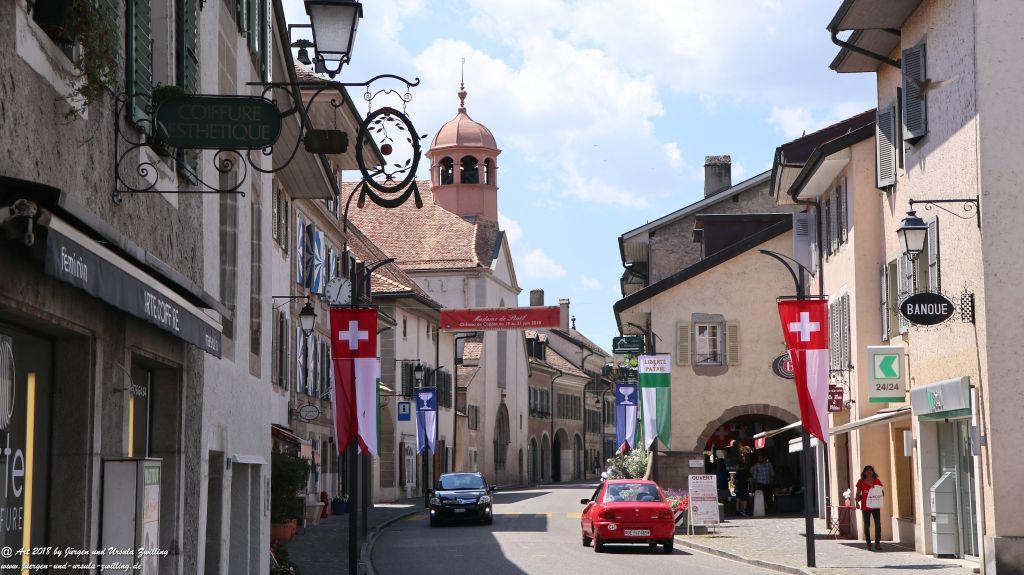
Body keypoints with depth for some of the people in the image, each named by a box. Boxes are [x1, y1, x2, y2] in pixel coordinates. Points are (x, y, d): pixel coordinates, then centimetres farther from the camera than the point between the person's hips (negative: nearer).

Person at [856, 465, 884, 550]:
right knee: (866, 525, 5)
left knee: (878, 524, -9)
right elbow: (858, 493, 6)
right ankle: (868, 544, 13)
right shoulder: (861, 482, 4)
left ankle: (877, 543, -4)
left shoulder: (877, 481, 6)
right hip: (865, 506, 0)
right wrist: (857, 502, -6)